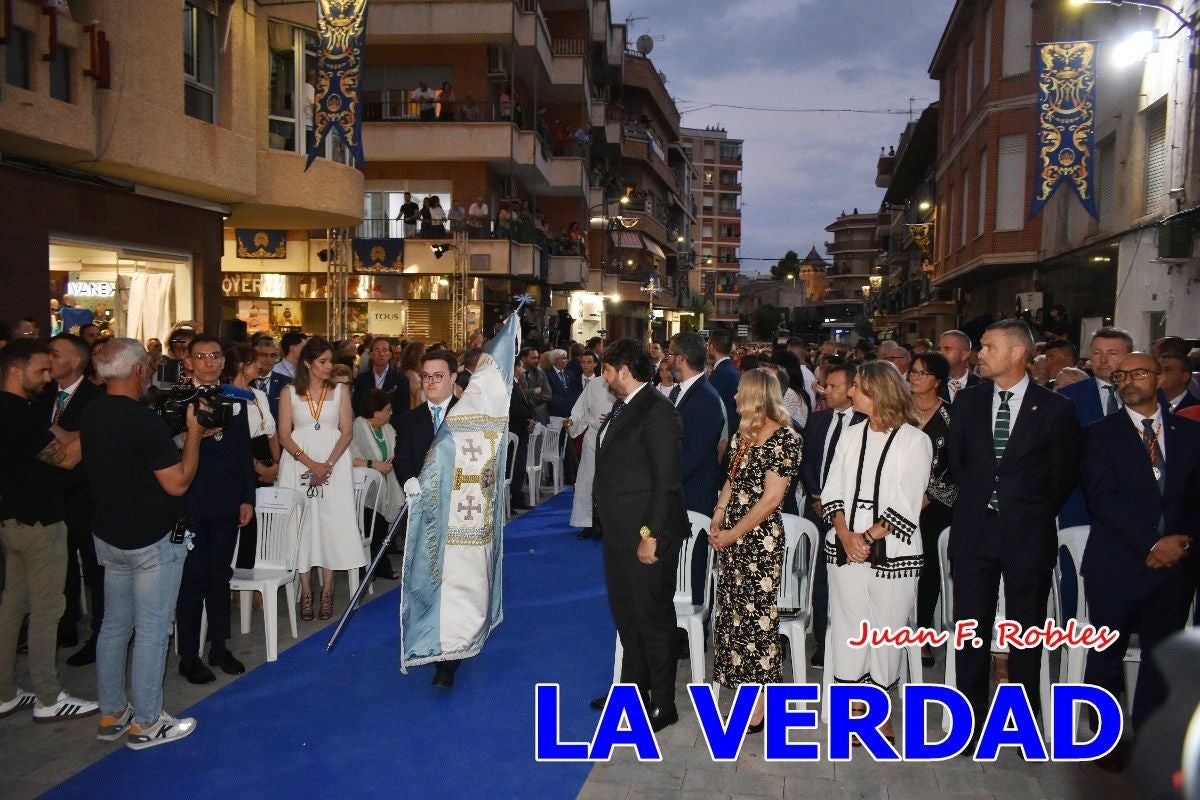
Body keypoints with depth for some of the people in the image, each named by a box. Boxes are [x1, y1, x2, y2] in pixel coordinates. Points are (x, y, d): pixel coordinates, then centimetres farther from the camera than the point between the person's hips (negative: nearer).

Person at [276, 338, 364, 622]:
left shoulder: (339, 391, 5)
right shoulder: (290, 393, 3)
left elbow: (347, 431, 1)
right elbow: (284, 435, -1)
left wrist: (328, 464, -13)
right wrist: (311, 464, -14)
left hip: (334, 463, 0)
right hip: (299, 463, 0)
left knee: (330, 522, -1)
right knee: (302, 522, 0)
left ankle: (326, 591, 7)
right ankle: (306, 592, 7)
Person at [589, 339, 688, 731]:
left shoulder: (657, 410, -16)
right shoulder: (621, 408, 10)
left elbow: (667, 479, -19)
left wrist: (651, 534, -20)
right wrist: (607, 523, 11)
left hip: (646, 533, -9)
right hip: (618, 531, 9)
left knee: (653, 615, 4)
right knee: (625, 612, 20)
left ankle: (662, 704, 18)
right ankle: (633, 688, 37)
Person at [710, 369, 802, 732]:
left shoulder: (785, 437, -13)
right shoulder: (742, 435, 11)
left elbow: (771, 498, -15)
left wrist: (732, 534, -12)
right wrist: (717, 521, 1)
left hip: (761, 538, -8)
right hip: (730, 537, 8)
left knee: (757, 615, 0)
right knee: (734, 611, 12)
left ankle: (759, 708, 13)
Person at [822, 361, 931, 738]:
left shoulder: (914, 441, -5)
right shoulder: (851, 435, 10)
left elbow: (906, 505, -10)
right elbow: (833, 490, 6)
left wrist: (867, 538, -14)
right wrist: (845, 535, -9)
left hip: (891, 552, -4)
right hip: (845, 548, 4)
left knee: (885, 629, 5)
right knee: (847, 626, 7)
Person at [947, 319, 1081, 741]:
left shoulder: (1055, 408, -4)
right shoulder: (967, 401, 4)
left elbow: (1065, 474, 3)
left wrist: (1034, 512, 3)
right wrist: (977, 498, 8)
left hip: (1028, 535, -2)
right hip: (973, 532, 2)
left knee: (1026, 631, 10)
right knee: (971, 627, 6)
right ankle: (972, 716, 19)